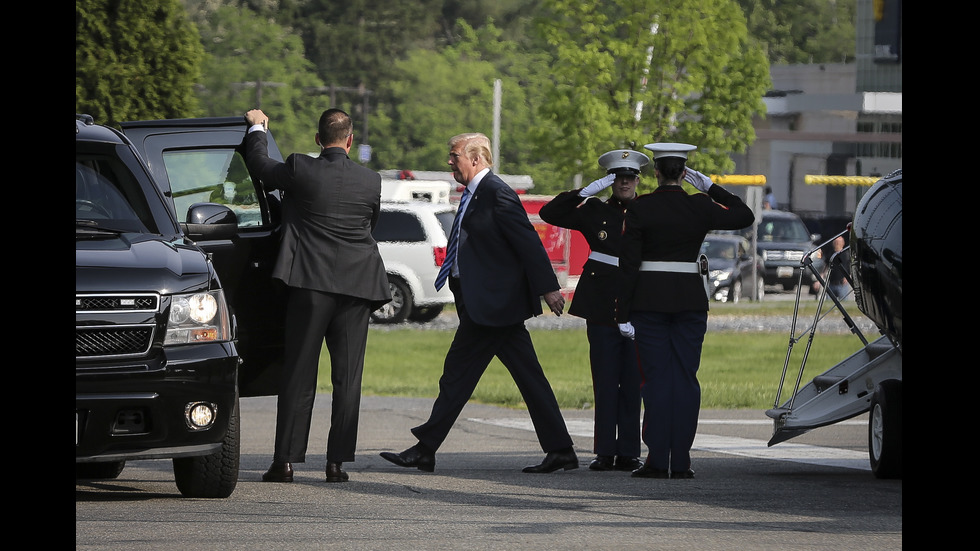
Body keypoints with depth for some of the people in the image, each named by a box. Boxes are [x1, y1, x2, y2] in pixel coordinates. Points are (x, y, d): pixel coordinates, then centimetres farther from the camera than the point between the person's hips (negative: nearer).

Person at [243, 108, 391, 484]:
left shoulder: (300, 170, -7)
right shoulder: (370, 181, 1)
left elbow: (259, 166, 10)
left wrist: (257, 128, 28)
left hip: (310, 283, -1)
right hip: (356, 285, 1)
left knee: (299, 376, 3)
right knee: (347, 379, 5)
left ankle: (285, 461, 2)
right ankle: (337, 462, 2)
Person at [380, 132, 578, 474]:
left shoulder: (497, 194, -13)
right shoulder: (475, 194, 17)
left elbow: (529, 242, -16)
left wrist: (548, 288, -18)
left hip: (492, 302, -10)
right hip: (487, 302, 10)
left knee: (458, 373, -5)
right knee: (528, 375, 8)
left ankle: (425, 450, -1)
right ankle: (560, 450, 8)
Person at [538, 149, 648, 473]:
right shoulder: (594, 211, 8)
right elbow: (550, 214, -1)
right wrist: (586, 191, -8)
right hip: (602, 309, 0)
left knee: (633, 382, 0)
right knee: (605, 382, -1)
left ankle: (628, 452, 4)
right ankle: (605, 452, 2)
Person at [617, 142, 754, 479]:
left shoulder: (639, 208, -5)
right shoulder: (700, 207, -1)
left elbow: (628, 264, -6)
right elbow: (745, 217, 15)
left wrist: (624, 313, -4)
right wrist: (711, 188, 15)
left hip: (649, 299, -1)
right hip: (690, 297, 1)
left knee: (656, 378, 1)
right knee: (685, 378, 5)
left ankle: (657, 460, -3)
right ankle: (680, 461, 2)